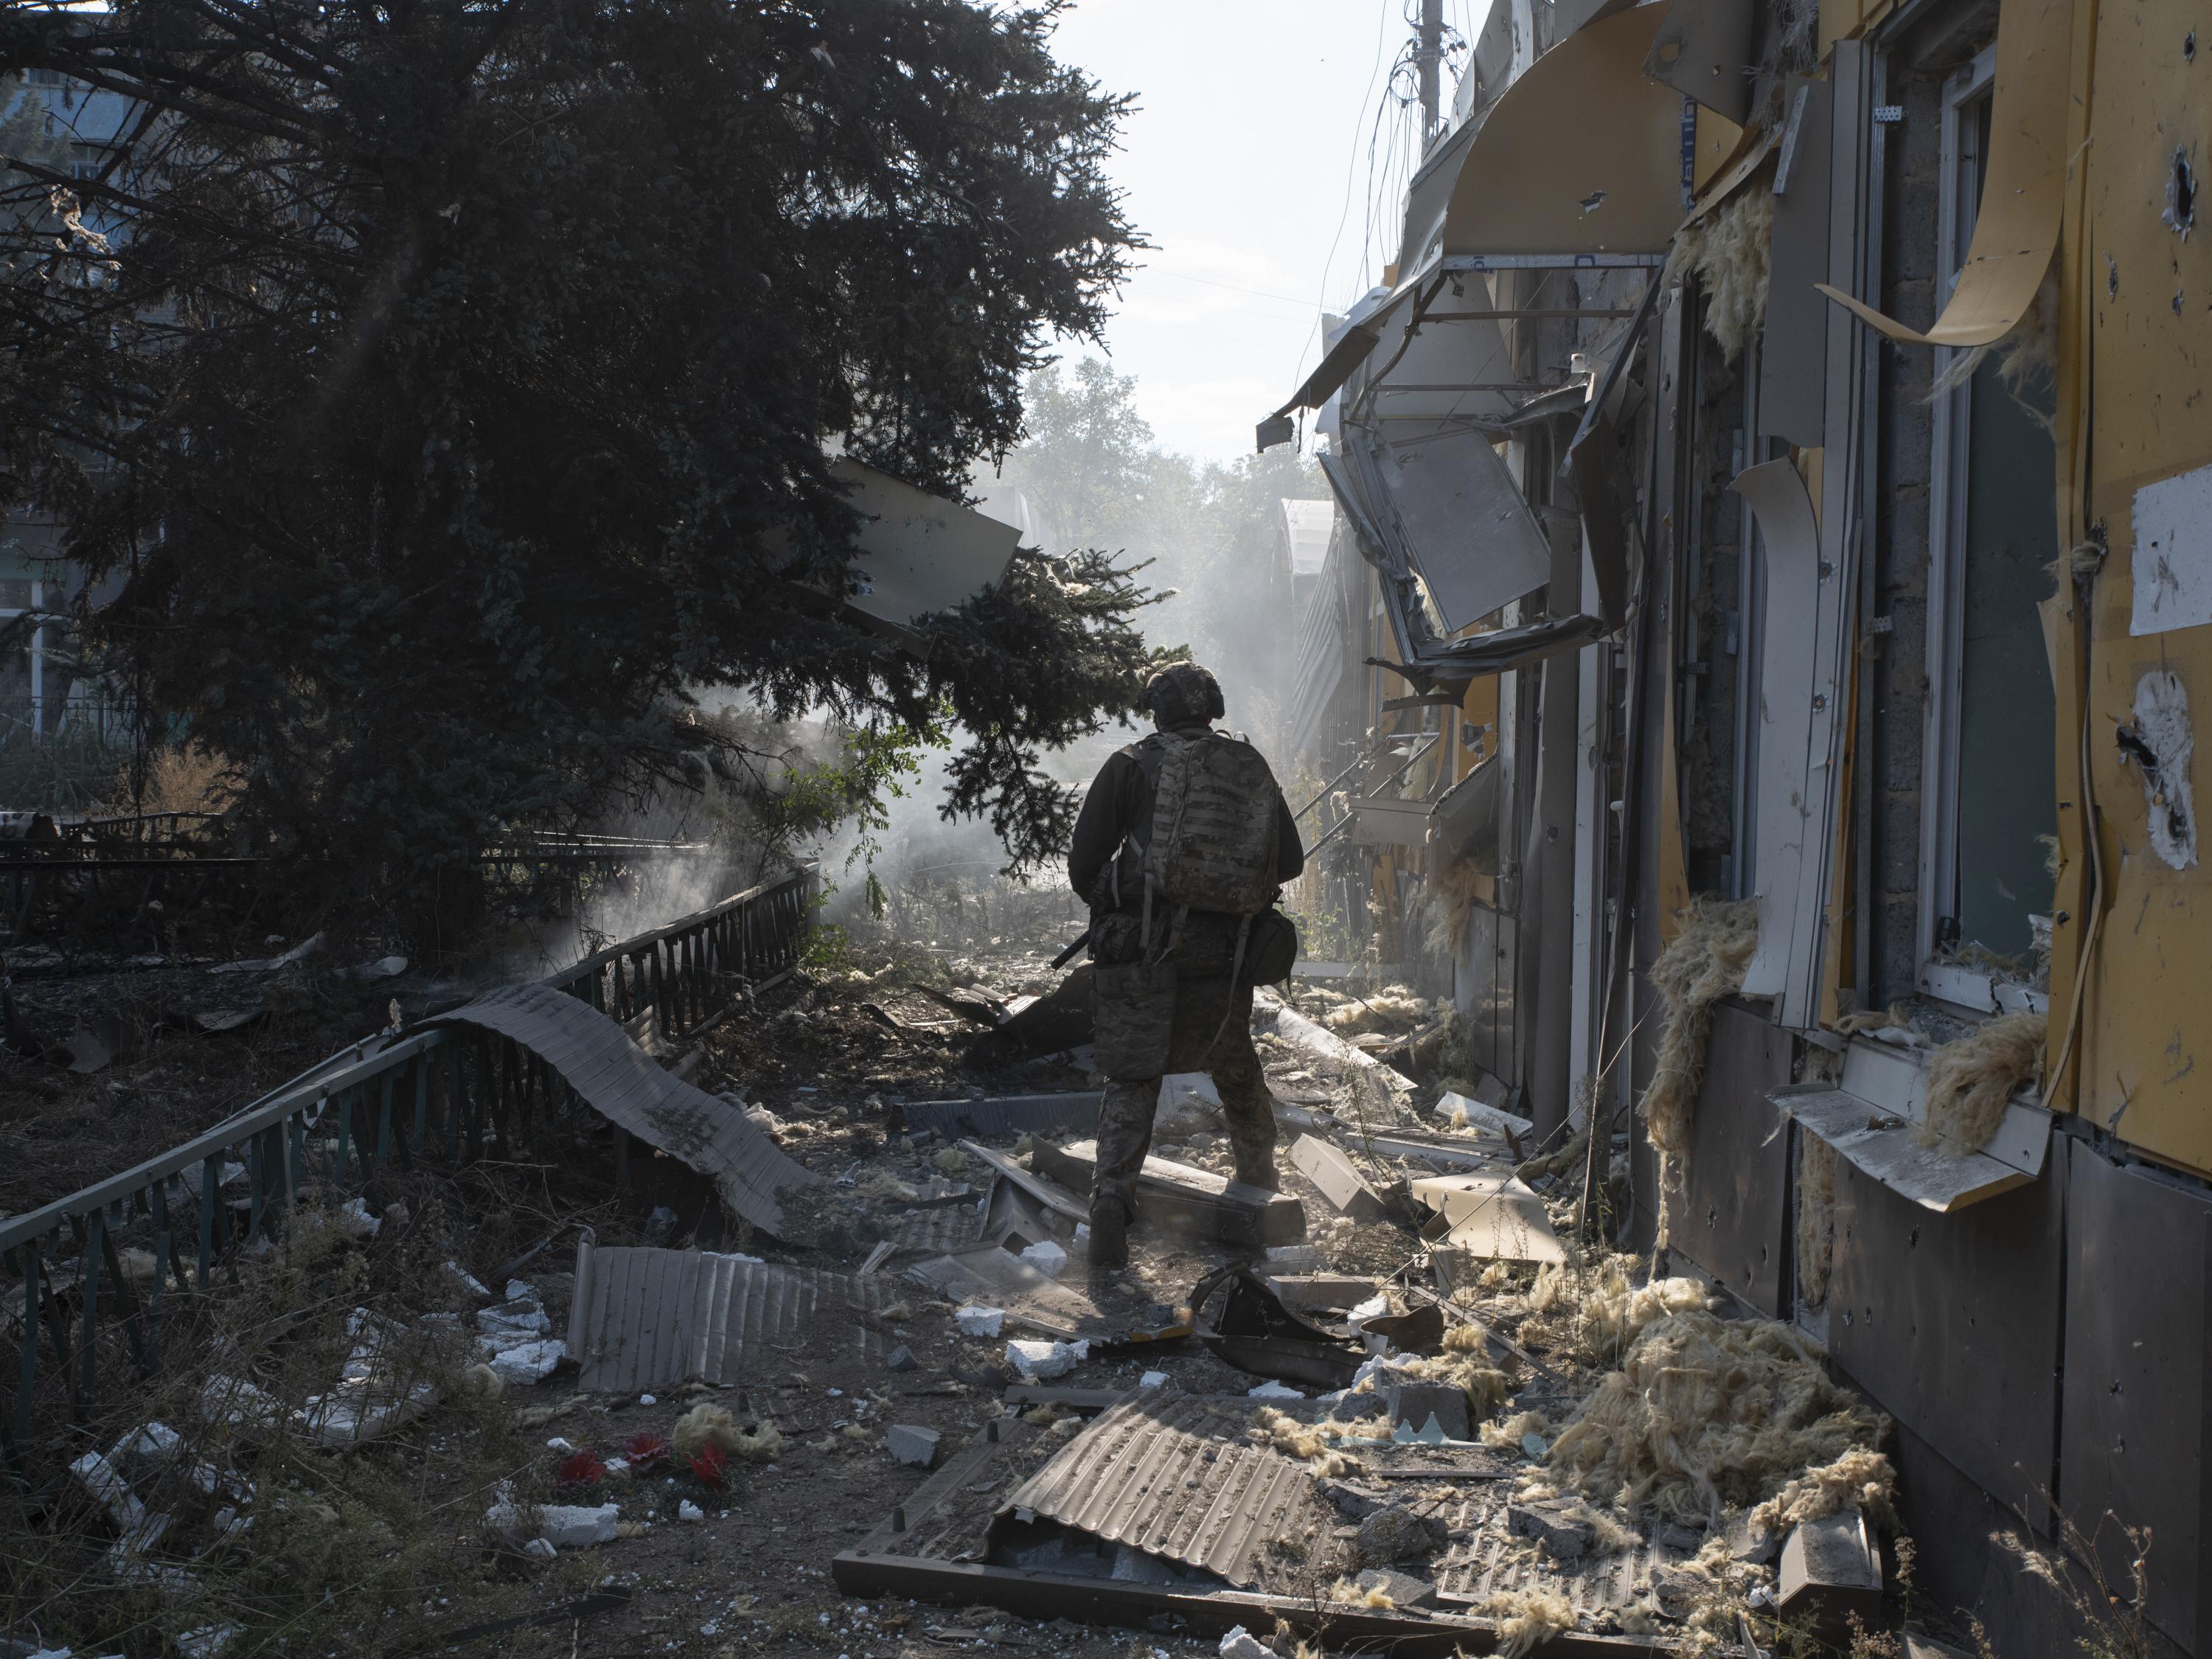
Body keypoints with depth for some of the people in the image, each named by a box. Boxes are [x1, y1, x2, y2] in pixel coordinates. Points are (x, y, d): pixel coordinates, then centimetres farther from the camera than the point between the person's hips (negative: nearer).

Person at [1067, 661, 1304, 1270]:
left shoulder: (1132, 764, 0)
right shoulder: (1253, 768, 10)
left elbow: (1085, 860, -3)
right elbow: (1290, 862, 11)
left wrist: (1103, 901, 16)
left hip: (1144, 946, -3)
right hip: (1226, 954, 3)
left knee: (1132, 1082, 6)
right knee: (1236, 1071, 23)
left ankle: (1112, 1198, -12)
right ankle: (1262, 1188, 38)